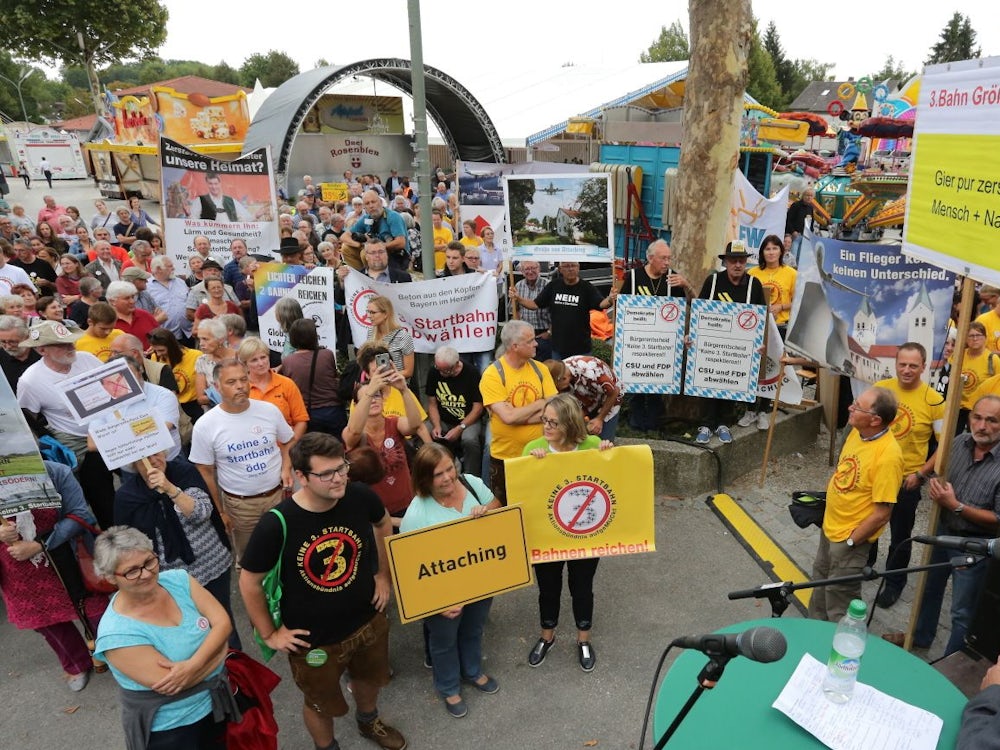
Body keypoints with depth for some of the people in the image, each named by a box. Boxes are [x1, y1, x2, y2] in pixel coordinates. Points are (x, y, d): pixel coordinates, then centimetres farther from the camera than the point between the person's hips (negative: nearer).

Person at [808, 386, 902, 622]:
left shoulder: (887, 456, -30)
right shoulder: (857, 432, -6)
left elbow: (881, 514, -25)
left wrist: (849, 541, -17)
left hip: (851, 538, -9)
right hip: (830, 526, 9)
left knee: (840, 602, 9)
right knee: (820, 582, 27)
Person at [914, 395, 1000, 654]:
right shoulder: (960, 441, -10)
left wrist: (956, 506, -28)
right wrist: (936, 487, -12)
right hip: (942, 530, 6)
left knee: (963, 612, 10)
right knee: (930, 588, 26)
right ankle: (921, 636, 50)